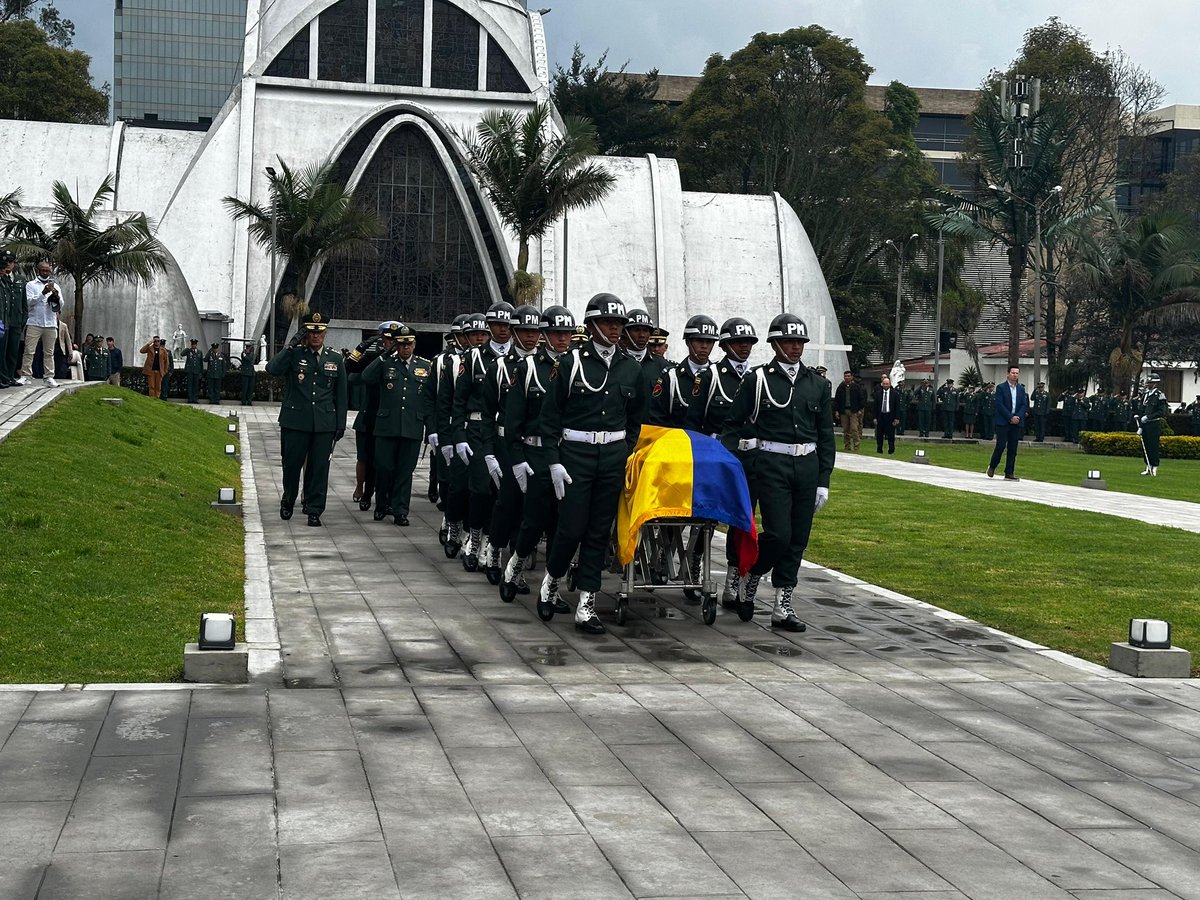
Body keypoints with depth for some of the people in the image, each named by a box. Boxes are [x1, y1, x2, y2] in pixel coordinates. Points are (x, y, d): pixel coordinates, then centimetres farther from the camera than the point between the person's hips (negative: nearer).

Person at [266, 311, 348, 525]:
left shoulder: (335, 359, 9)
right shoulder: (294, 354, 2)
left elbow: (341, 395, 12)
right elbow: (272, 369, -17)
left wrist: (341, 424, 7)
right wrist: (292, 345, -19)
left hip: (324, 424, 1)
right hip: (295, 421, -1)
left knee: (319, 467, 1)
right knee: (292, 464, 7)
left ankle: (314, 511, 10)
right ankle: (288, 501, 30)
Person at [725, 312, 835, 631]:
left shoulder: (817, 384, 10)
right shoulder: (757, 379, 0)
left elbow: (826, 435, 11)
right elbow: (734, 424, 4)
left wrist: (823, 481, 6)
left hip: (807, 466, 4)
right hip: (771, 464, -4)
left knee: (798, 538, 4)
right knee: (778, 534, -13)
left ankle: (783, 607, 11)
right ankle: (750, 579, 15)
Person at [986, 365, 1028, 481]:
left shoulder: (1021, 389, 13)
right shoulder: (1001, 388, -1)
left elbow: (1024, 405, 9)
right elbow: (999, 405, -9)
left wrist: (1018, 417, -9)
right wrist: (1011, 417, -15)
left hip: (1017, 423, 4)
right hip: (1003, 422, -4)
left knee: (1013, 449, 2)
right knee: (1001, 446, -7)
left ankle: (1009, 473, 4)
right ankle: (992, 466, 15)